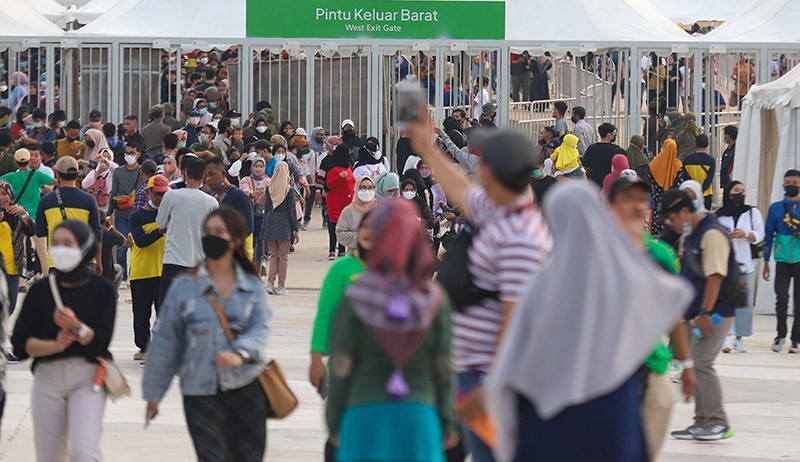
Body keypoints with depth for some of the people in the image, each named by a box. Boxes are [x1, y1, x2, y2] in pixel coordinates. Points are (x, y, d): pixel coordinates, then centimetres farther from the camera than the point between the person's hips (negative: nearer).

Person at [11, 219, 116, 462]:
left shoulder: (101, 289, -2)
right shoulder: (40, 289, 4)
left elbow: (101, 341, -10)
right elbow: (20, 342, -3)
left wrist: (77, 327, -28)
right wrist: (54, 346, -20)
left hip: (87, 376, -3)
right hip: (47, 376, 3)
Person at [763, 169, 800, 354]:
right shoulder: (776, 208, 8)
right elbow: (768, 235, 12)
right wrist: (766, 261, 10)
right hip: (783, 260, 1)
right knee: (781, 297, -5)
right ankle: (780, 335, 11)